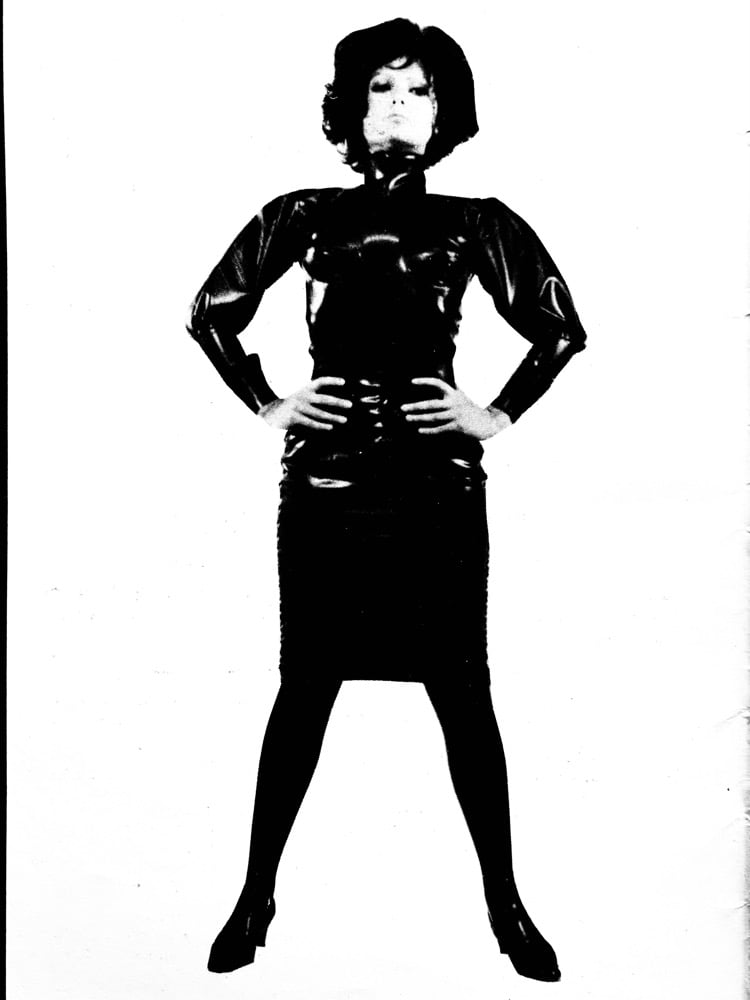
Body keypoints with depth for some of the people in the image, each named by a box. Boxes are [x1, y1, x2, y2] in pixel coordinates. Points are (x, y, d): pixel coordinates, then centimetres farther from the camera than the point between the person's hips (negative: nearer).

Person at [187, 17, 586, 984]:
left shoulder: (475, 224, 6)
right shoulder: (303, 217, 7)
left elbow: (561, 328, 13)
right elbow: (212, 312, 15)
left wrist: (499, 415, 5)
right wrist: (267, 406, 7)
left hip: (437, 487, 0)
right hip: (325, 482, 0)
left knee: (463, 693, 4)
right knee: (305, 687, 6)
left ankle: (506, 903, 19)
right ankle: (256, 895, 21)